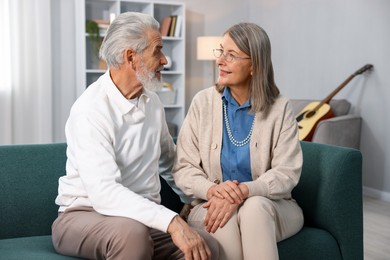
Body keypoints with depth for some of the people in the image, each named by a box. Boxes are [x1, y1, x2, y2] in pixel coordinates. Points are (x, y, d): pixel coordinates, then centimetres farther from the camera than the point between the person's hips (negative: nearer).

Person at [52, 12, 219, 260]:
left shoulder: (152, 102, 5)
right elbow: (104, 193, -31)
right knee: (132, 232, -38)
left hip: (144, 216, 5)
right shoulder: (90, 109, -19)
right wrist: (172, 221, -39)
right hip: (85, 215, -5)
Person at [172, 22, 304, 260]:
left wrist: (243, 192, -26)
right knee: (226, 221, -34)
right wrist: (212, 190, -23)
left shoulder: (280, 108, -4)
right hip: (212, 205, 1)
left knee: (254, 206, -34)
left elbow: (287, 172, -10)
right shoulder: (203, 102, 0)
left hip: (269, 206, 0)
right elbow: (183, 167, -2)